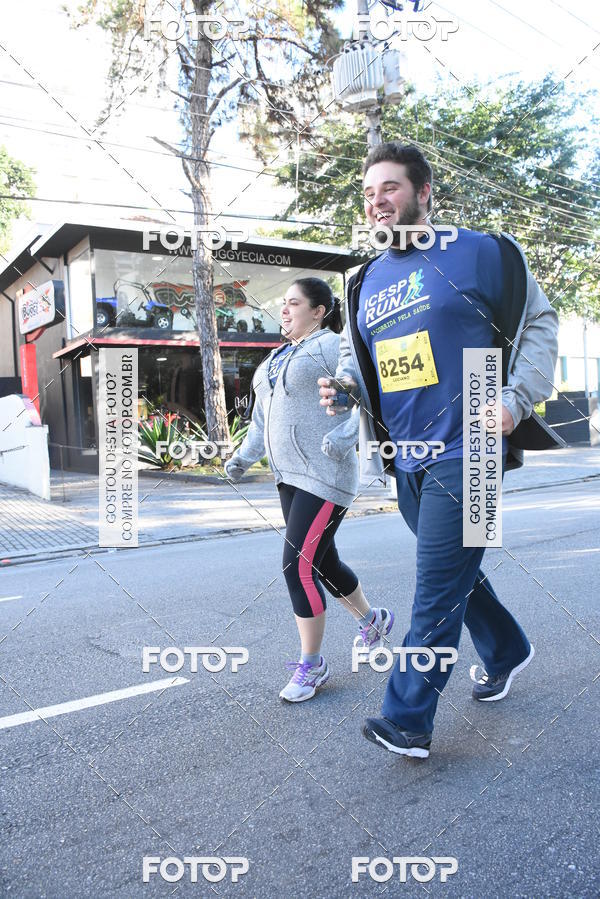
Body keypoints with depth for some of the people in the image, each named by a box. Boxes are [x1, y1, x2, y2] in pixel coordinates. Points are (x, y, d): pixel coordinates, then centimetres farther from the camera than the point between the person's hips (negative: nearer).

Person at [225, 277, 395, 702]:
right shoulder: (277, 358, 18)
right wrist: (244, 456, 15)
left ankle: (312, 664, 8)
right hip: (291, 476, 9)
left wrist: (346, 435, -33)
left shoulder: (333, 347, -8)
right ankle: (373, 620, 40)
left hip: (326, 477, -9)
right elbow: (264, 416, 24)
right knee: (323, 561, 17)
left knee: (298, 566, -10)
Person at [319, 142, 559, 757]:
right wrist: (343, 387, -1)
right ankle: (506, 651, 46)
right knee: (455, 573, 21)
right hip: (407, 462, 7)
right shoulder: (365, 283, 12)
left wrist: (516, 397, -12)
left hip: (465, 453, -6)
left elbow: (538, 323, 1)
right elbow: (353, 354, 22)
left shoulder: (480, 253, -3)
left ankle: (407, 722, 10)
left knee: (436, 591, -4)